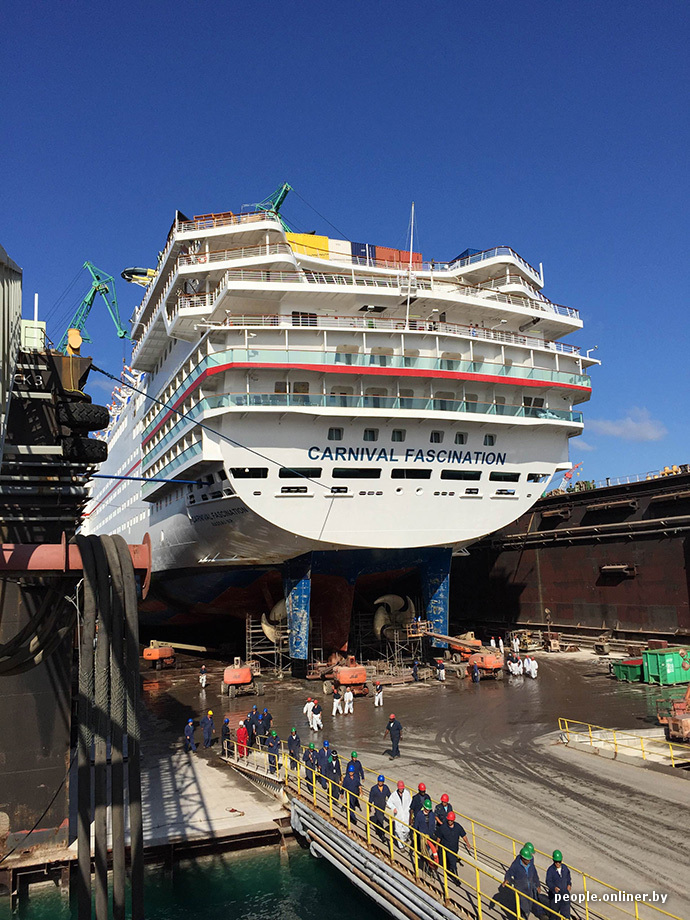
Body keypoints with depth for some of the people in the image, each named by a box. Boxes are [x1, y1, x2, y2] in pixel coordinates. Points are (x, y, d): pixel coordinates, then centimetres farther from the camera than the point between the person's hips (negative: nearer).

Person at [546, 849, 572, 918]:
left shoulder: (565, 867, -3)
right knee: (554, 910, 16)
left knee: (566, 910, 0)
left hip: (565, 893, 3)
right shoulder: (550, 870, -18)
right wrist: (554, 887, -37)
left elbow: (568, 877, 14)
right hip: (555, 894, -3)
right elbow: (548, 882, -20)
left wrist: (569, 884, -2)